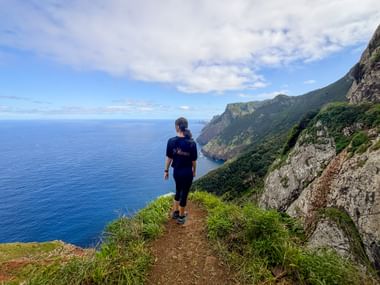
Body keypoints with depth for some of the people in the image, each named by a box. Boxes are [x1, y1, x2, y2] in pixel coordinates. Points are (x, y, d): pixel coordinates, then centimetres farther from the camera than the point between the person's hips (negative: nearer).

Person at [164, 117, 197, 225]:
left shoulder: (171, 141, -12)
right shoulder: (191, 143, -16)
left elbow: (169, 158, -5)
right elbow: (194, 160, -8)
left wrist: (166, 170, 8)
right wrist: (194, 171, 9)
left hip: (176, 171, 3)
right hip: (187, 172, -3)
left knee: (178, 191, 26)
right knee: (184, 193, 14)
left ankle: (175, 212, 40)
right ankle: (181, 217, 30)